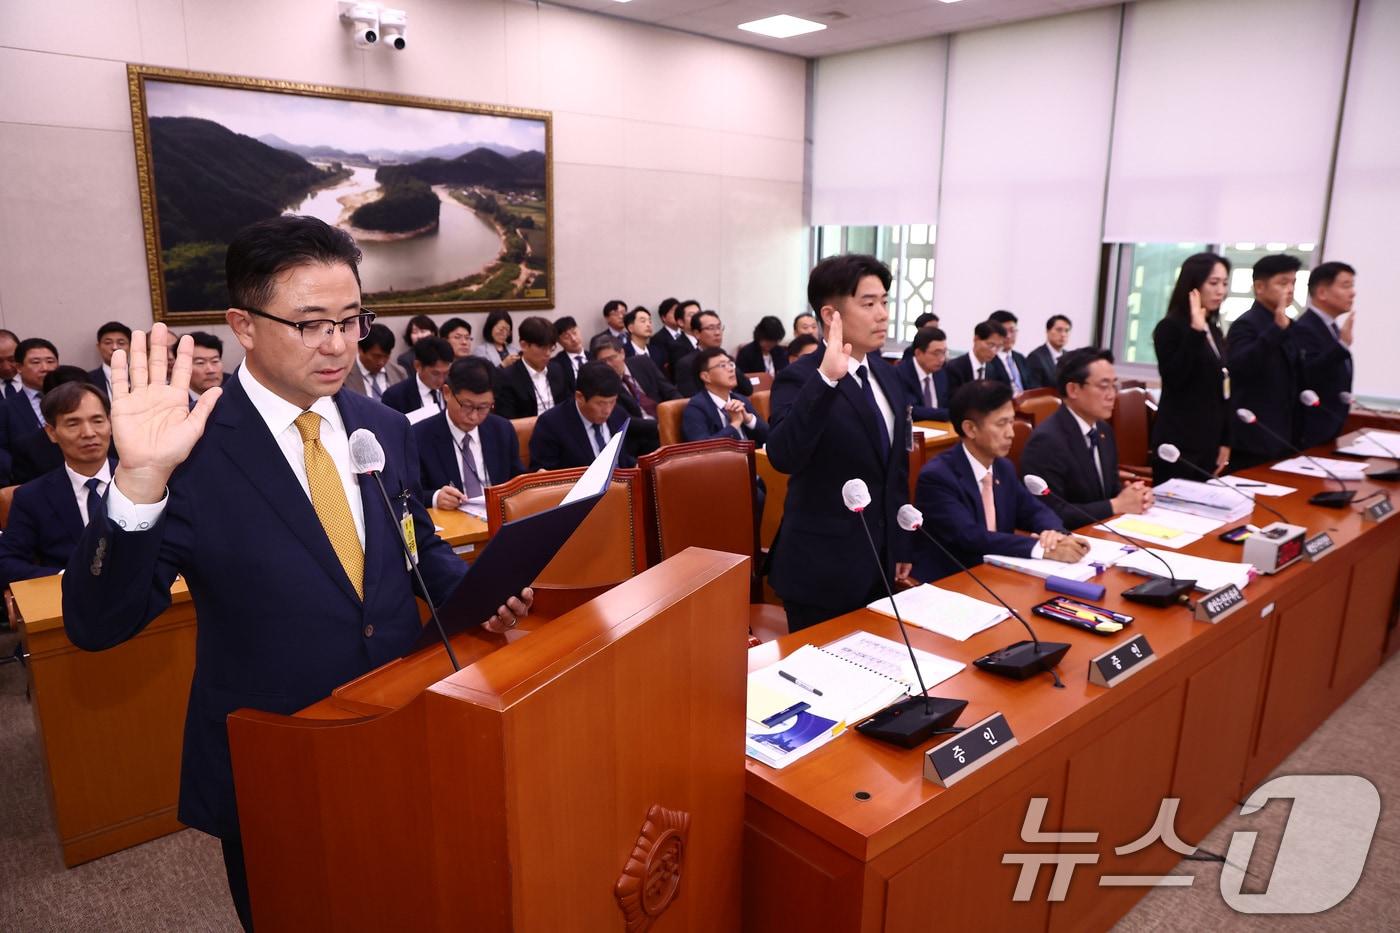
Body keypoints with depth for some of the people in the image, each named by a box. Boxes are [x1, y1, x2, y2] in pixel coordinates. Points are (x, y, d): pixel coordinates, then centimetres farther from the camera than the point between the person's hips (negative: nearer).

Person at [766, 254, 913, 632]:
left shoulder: (886, 375, 7)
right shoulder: (800, 378, -15)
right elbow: (783, 457, -33)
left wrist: (902, 543, 17)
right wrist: (825, 378, -40)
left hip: (879, 562, 7)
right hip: (823, 568, -7)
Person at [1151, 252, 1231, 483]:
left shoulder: (1215, 331, 15)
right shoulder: (1170, 327, -7)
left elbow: (1223, 389, 17)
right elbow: (1173, 379, -20)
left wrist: (1225, 441, 15)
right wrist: (1195, 331, -23)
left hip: (1209, 442, 8)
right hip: (1179, 444, -8)